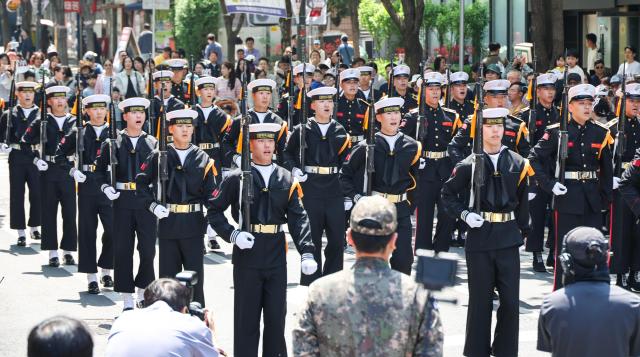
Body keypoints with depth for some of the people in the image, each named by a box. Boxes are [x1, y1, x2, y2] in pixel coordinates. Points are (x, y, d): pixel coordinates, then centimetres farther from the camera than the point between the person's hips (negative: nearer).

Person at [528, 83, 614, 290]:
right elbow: (535, 158, -4)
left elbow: (607, 168, 14)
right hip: (567, 197, -4)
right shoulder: (556, 132, -4)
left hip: (593, 199, 4)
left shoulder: (601, 133, 7)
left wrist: (606, 196, 8)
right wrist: (549, 184, -11)